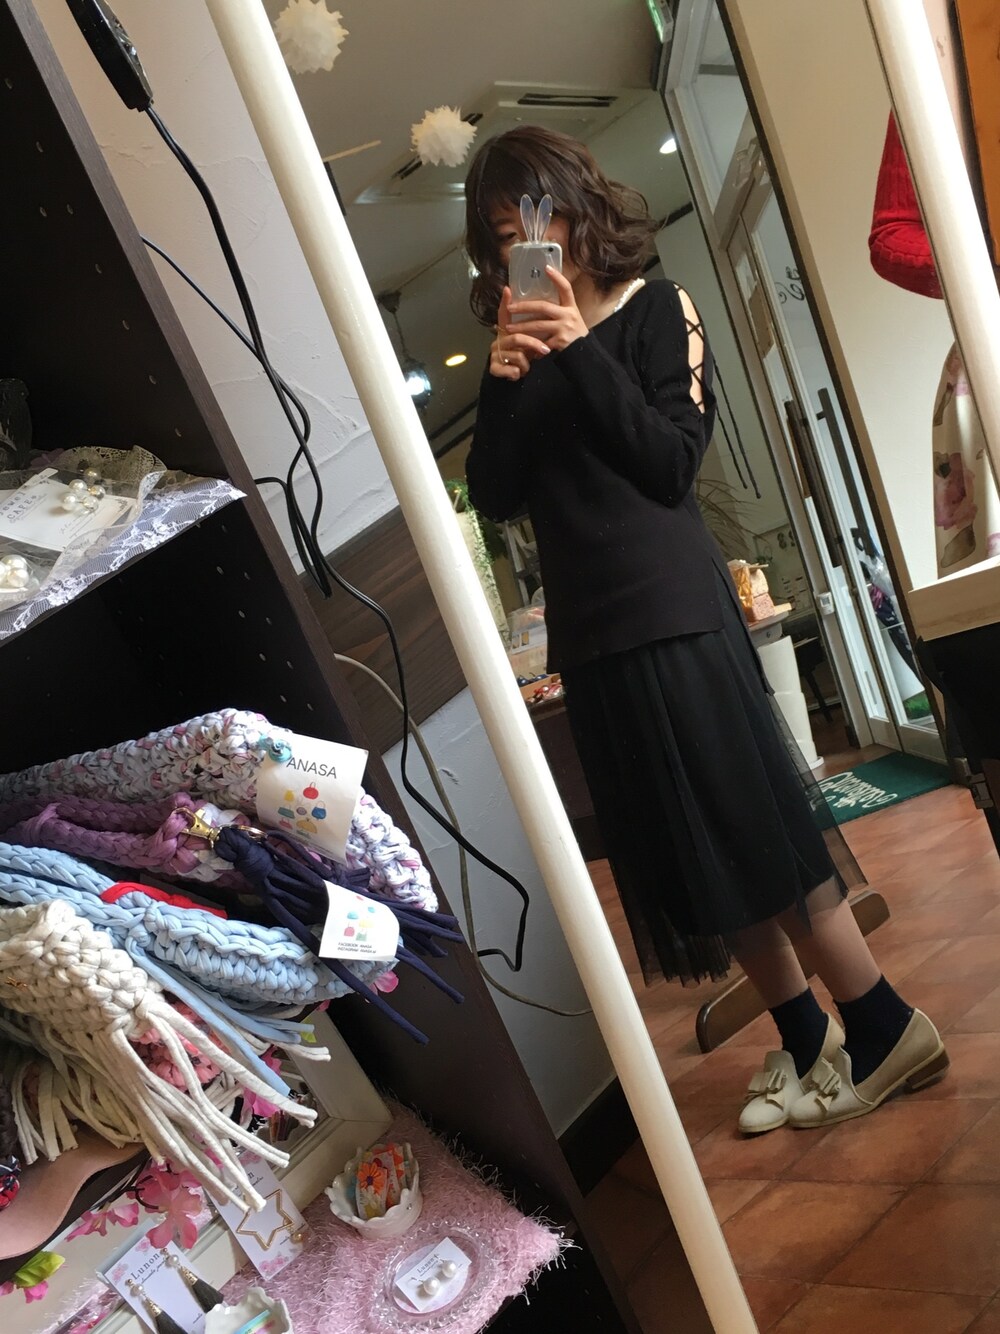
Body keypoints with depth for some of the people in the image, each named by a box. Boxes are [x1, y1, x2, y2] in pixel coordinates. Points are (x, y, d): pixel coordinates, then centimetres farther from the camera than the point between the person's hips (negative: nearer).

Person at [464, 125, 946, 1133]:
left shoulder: (654, 310, 2)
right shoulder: (516, 350, 14)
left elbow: (673, 462, -11)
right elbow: (495, 500, 3)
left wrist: (582, 350, -14)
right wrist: (502, 385, -10)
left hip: (676, 608, -5)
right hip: (589, 631, 5)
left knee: (758, 829, -3)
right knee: (693, 855, 10)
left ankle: (886, 1030, 15)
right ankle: (805, 1035, 26)